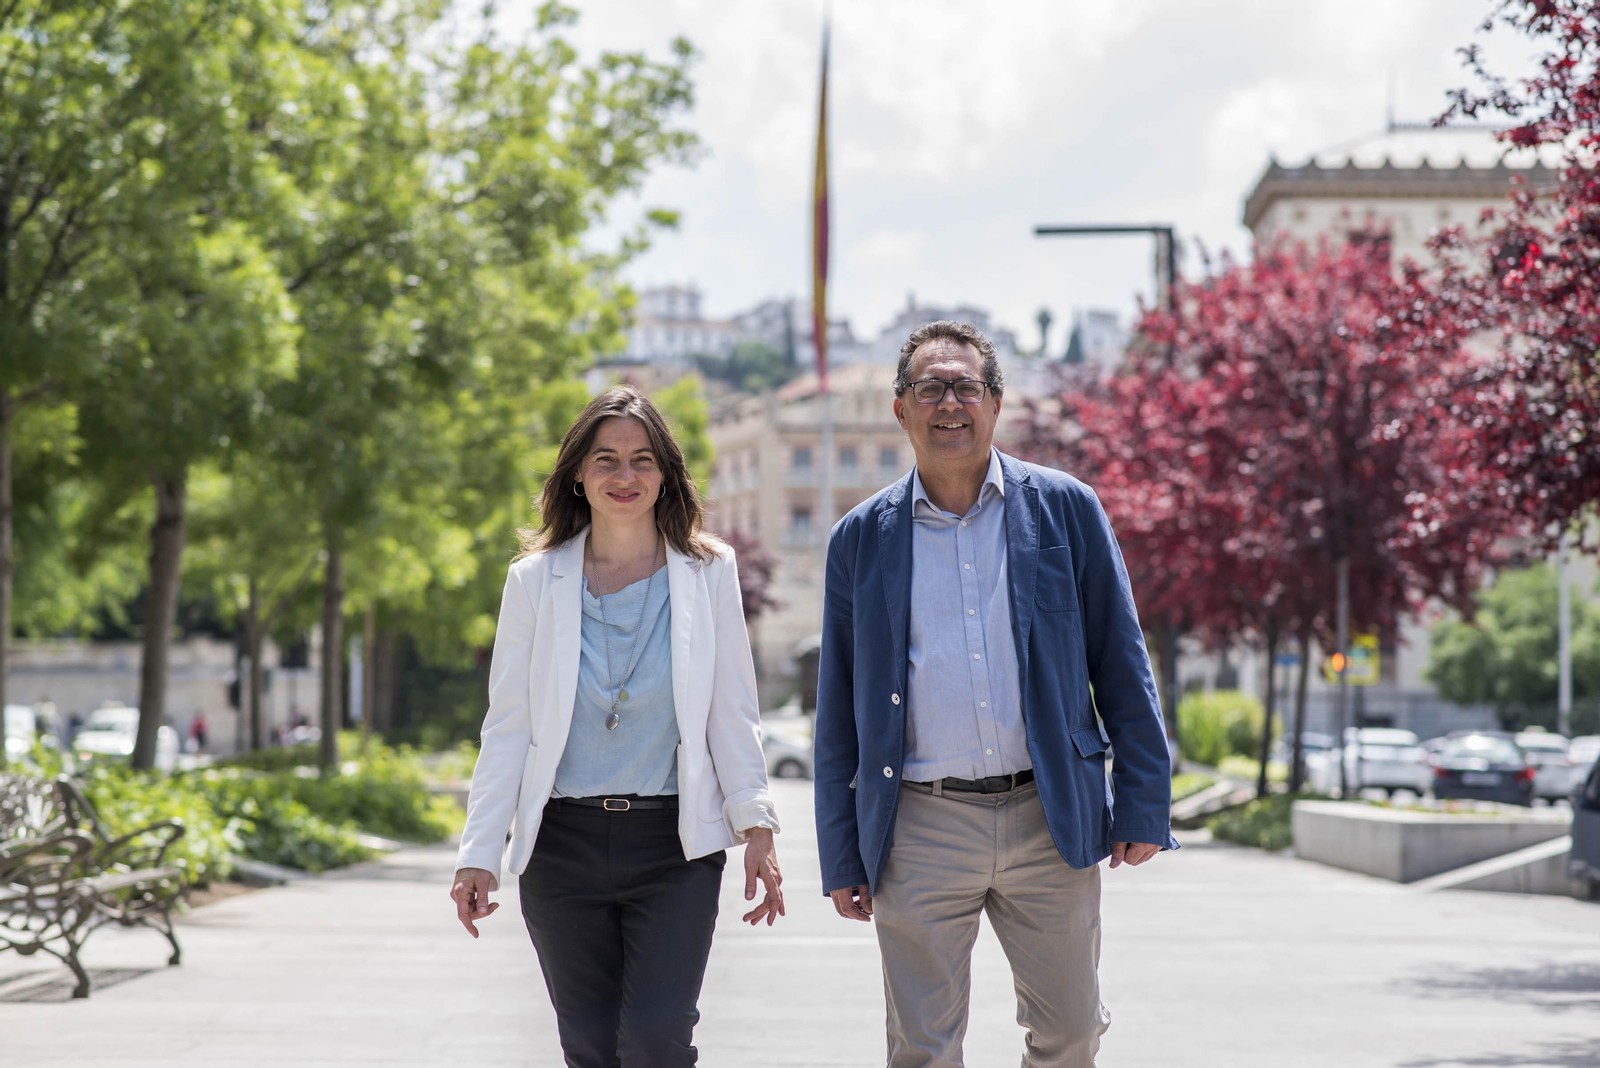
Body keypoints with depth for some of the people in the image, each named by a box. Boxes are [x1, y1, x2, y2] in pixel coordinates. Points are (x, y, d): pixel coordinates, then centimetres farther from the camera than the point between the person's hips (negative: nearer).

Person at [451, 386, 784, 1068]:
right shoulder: (536, 581, 5)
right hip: (562, 845, 1)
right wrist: (479, 854, -1)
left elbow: (733, 715, 5)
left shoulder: (708, 574, 4)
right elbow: (507, 727, 5)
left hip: (673, 847, -1)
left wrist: (756, 829, -6)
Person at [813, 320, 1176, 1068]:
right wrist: (840, 858, 7)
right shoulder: (861, 538, 5)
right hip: (920, 830, 0)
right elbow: (838, 711, 9)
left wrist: (1144, 805, 0)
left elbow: (1122, 664, 5)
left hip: (1049, 820, 0)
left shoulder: (1066, 509, 4)